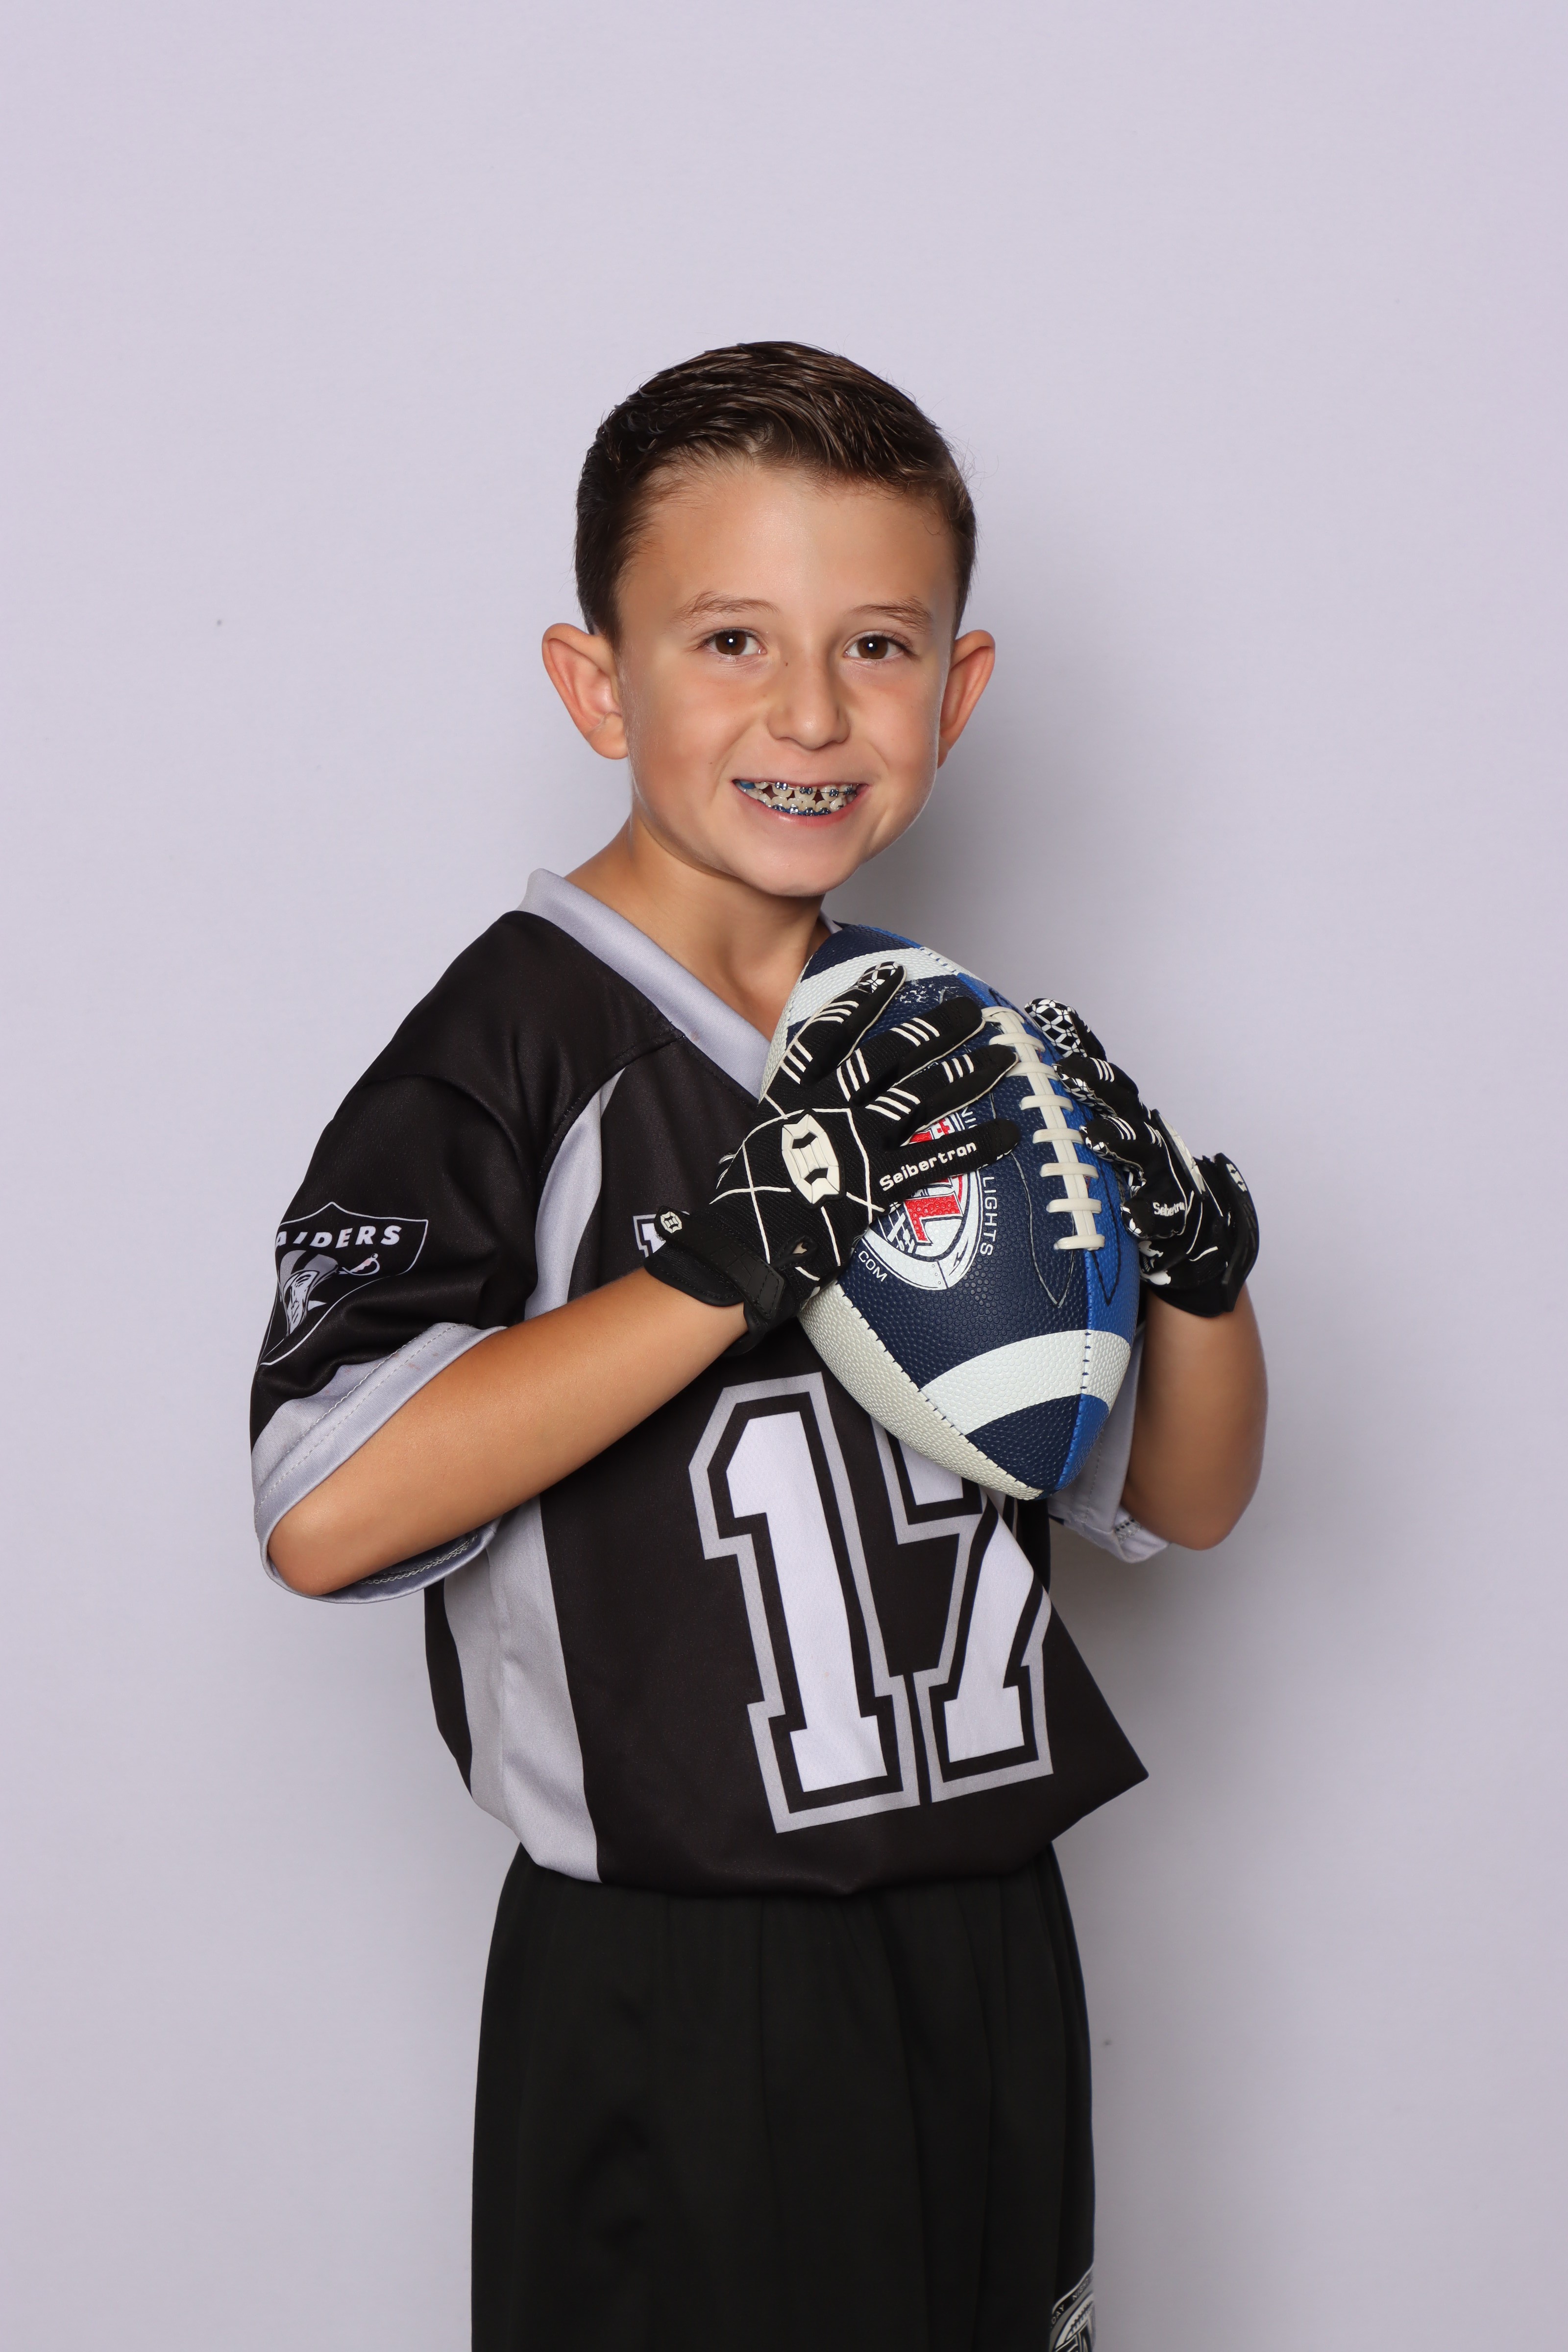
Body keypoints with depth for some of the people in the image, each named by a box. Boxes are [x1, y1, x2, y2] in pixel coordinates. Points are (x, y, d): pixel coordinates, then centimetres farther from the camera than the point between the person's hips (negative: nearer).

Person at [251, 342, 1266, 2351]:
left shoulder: (955, 1048, 7)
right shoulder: (520, 1046, -13)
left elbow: (1178, 1506, 12)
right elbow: (324, 1514, -27)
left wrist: (1198, 1258, -8)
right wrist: (749, 1251, -29)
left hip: (989, 1947, 6)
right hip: (677, 2009, -6)